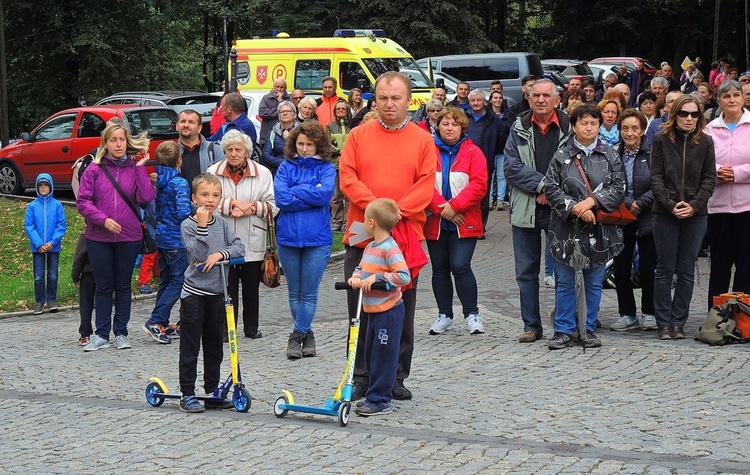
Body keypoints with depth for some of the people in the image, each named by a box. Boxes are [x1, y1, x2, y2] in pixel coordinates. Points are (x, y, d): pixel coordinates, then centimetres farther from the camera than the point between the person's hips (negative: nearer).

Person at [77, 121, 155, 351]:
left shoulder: (135, 168, 2)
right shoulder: (94, 170, -1)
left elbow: (146, 198, -11)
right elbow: (83, 201, -4)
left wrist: (140, 168, -13)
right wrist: (103, 219, -16)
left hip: (129, 237, 0)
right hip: (98, 238, 0)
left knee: (123, 286, 9)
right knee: (103, 286, 7)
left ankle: (121, 333, 17)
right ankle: (102, 334, 13)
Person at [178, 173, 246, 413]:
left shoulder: (222, 223, 6)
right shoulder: (188, 225, -9)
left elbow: (239, 247, -4)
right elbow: (198, 254, -20)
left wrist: (220, 254, -19)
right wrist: (202, 225, -26)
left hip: (216, 293, 5)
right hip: (194, 292, -5)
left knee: (214, 346, 12)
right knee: (190, 347, 0)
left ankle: (213, 391, 21)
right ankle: (187, 395, 5)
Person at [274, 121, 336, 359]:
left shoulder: (326, 168, 2)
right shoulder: (286, 167, 6)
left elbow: (325, 194, -16)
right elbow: (281, 198, -8)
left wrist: (295, 191, -8)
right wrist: (311, 194, -9)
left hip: (317, 239, -2)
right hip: (288, 238, 2)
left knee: (309, 293, 0)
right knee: (295, 293, 11)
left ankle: (297, 336, 9)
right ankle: (307, 334, 24)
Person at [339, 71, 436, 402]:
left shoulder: (422, 140, 5)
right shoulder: (359, 136, 6)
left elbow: (426, 185, -3)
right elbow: (347, 177, -3)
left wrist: (397, 211, -17)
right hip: (362, 235, 0)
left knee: (402, 311, 6)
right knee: (360, 310, 4)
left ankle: (396, 377, 16)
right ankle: (361, 377, 13)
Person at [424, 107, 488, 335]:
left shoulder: (473, 152, 1)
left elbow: (479, 184, -9)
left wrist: (454, 206, -17)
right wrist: (441, 208, -16)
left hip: (464, 222, -2)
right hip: (435, 222, 2)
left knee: (461, 267, -11)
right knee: (440, 269, 9)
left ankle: (472, 315, 0)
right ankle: (444, 316, 20)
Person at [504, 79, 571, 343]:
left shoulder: (568, 128, -1)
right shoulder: (520, 128, 5)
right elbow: (511, 166, -3)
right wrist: (541, 184, -14)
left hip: (559, 209, -2)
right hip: (525, 209, 2)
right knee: (526, 271, 6)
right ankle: (532, 326, 15)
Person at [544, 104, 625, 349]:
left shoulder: (610, 155, 6)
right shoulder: (561, 156, 1)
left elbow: (618, 187, -1)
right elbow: (551, 188, -3)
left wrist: (592, 201, -13)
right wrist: (575, 207, -14)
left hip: (599, 228, 1)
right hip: (567, 228, -1)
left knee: (594, 283, 7)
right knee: (565, 282, 4)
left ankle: (588, 328, 18)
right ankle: (563, 330, 11)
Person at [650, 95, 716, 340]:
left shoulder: (705, 142, 5)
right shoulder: (661, 140, 1)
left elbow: (709, 178, 4)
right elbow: (656, 177, -2)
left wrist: (694, 205, -9)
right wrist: (671, 205, -13)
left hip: (695, 215, 1)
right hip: (665, 214, -1)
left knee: (686, 271, 4)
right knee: (665, 270, 2)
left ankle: (678, 322, 11)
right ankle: (663, 323, 8)